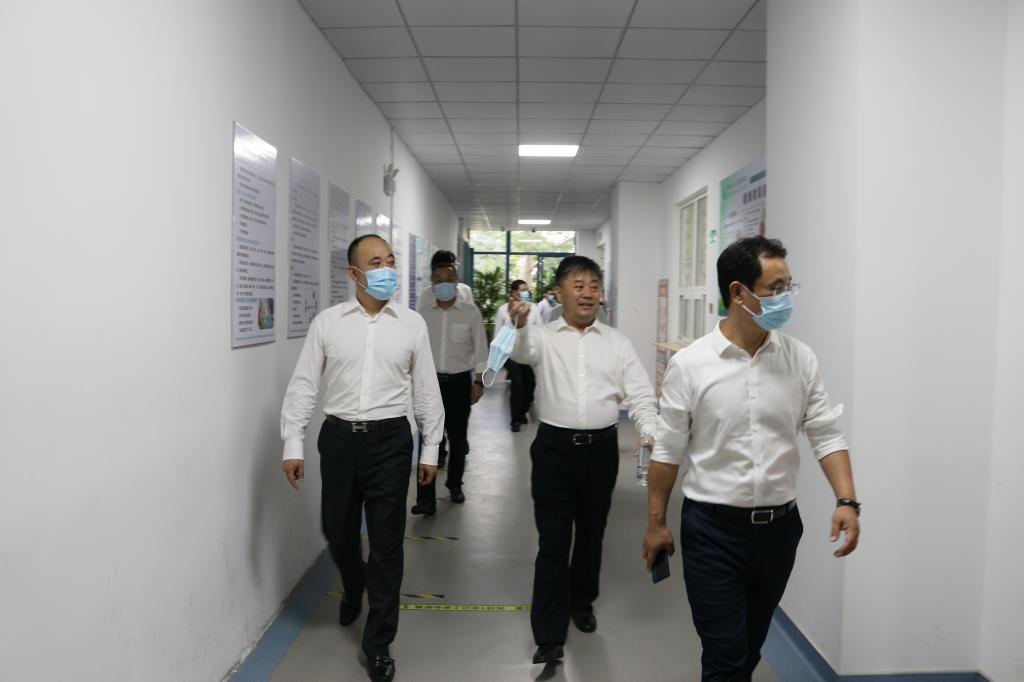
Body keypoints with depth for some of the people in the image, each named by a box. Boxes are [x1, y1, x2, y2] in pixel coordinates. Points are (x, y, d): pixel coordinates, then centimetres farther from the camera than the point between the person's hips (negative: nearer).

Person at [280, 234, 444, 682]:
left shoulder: (412, 324, 0)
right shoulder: (326, 322, 0)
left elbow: (427, 391, 4)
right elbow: (303, 386, 1)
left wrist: (430, 449, 5)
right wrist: (292, 445, -3)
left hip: (390, 440, -1)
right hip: (339, 438, 1)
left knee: (386, 544, 5)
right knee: (338, 533, 16)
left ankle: (378, 644, 23)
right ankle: (353, 591, 51)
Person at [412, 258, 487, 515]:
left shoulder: (471, 312, -2)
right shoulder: (424, 315, 3)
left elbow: (480, 350, -1)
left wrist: (478, 382, -5)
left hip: (460, 381, -1)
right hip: (431, 381, 1)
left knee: (458, 437, 11)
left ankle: (455, 484, 33)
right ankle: (426, 498, -5)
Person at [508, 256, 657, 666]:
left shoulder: (617, 342, 6)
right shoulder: (544, 336, -1)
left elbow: (639, 394, 3)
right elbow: (521, 351, -24)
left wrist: (649, 431, -16)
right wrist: (520, 323, -46)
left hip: (601, 448, 3)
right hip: (555, 447, -2)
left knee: (591, 533, 17)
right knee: (553, 541, 0)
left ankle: (581, 602, 41)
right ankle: (549, 637, 9)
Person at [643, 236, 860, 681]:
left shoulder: (801, 360, -2)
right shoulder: (689, 365, -11)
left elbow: (826, 434, 2)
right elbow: (667, 452, -5)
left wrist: (846, 500, -13)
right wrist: (655, 523, 0)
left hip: (779, 527, 4)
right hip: (713, 529, -3)